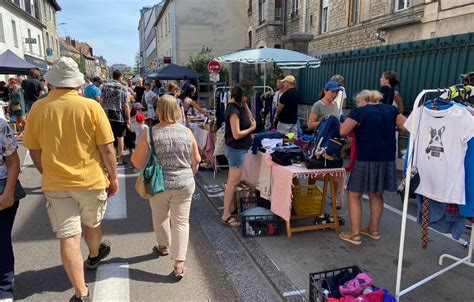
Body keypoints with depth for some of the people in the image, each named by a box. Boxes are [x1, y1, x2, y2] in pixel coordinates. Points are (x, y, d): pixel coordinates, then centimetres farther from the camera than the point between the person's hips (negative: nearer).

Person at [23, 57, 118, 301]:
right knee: (92, 224, 24)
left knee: (68, 236, 6)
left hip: (55, 184, 1)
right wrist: (113, 177, 3)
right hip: (91, 180, -1)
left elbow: (34, 151, 5)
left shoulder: (38, 108, -4)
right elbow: (107, 148, -10)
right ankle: (94, 256, 51)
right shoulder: (91, 106, -12)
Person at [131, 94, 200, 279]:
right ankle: (179, 264, 6)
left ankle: (164, 246, 44)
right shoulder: (186, 132, -5)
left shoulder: (150, 133, -11)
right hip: (184, 185, 0)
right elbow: (196, 160, 2)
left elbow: (137, 163, -8)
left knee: (160, 218, 22)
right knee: (181, 222, 6)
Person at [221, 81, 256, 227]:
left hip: (238, 148, 10)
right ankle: (226, 216, 1)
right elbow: (237, 134, -24)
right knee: (233, 182, -5)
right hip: (235, 149, -10)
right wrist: (252, 128, -11)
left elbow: (250, 119, 9)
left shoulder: (238, 105, 7)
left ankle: (232, 206, 34)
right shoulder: (234, 110, -22)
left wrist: (245, 104, 1)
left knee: (234, 181, 20)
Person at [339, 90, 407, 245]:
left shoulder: (359, 111, -6)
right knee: (376, 194, 20)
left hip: (367, 159, -6)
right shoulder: (391, 110, 8)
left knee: (354, 195, 4)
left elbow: (342, 131, -7)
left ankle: (355, 234, 5)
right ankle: (374, 229, 30)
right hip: (387, 159, 6)